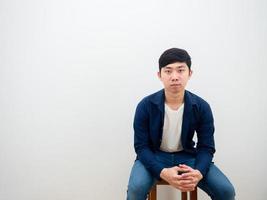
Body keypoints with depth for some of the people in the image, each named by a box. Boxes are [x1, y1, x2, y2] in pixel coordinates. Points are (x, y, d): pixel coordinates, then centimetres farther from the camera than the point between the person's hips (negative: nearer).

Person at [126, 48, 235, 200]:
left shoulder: (202, 107, -11)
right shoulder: (145, 106, -17)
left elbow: (207, 147, -6)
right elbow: (141, 146, -14)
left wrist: (198, 173, -28)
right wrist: (163, 172, -32)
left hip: (187, 155, 2)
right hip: (154, 156, -1)